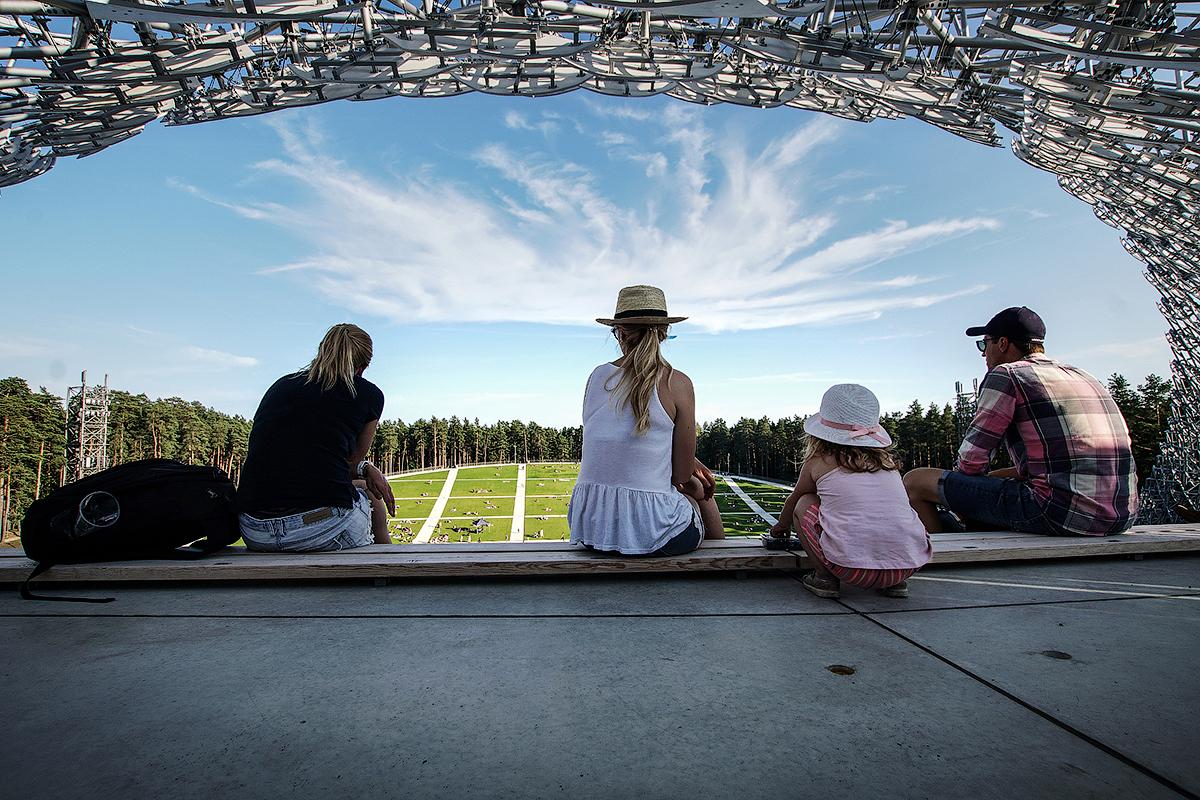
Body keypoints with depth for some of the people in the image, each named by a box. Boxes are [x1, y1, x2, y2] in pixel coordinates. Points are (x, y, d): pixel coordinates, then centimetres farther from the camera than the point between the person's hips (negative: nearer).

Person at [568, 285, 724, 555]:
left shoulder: (596, 376, 5)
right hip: (649, 530, -5)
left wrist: (690, 462, 17)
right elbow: (682, 474, -6)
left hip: (590, 523, 5)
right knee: (701, 496, 31)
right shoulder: (677, 383, -9)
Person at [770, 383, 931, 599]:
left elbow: (793, 500, 27)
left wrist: (781, 526, 49)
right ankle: (895, 582, 19)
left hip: (852, 568, -4)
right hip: (910, 564, 4)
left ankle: (824, 577, 8)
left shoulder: (818, 462, 6)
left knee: (804, 503, 18)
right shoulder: (887, 460, 14)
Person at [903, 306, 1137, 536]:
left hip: (1061, 513, -9)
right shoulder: (1082, 376, 21)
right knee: (995, 478, 34)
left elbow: (971, 461, -6)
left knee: (915, 481, -4)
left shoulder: (1007, 375, -4)